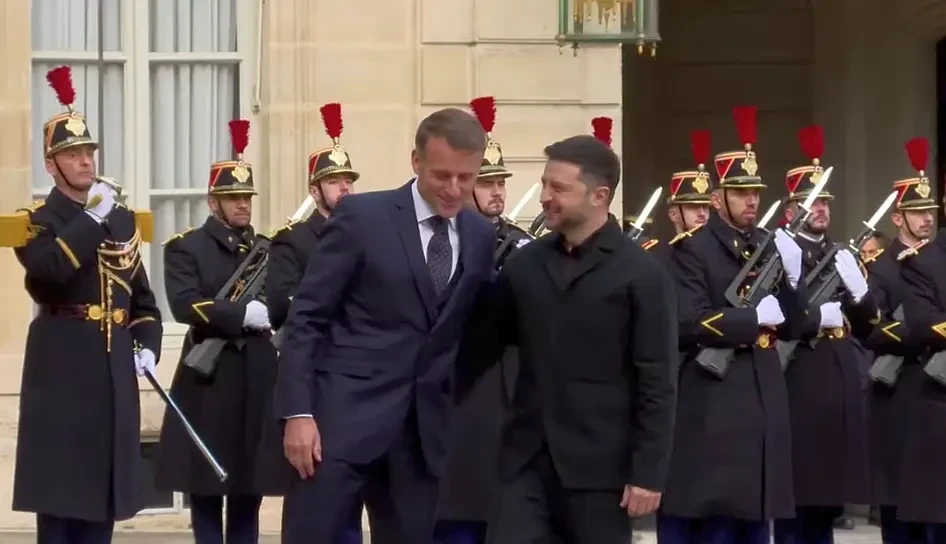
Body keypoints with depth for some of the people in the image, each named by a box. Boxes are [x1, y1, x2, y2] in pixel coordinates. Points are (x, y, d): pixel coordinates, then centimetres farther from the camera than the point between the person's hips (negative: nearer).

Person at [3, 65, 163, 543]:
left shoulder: (122, 219, 16)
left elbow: (142, 297, 20)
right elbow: (50, 271, -24)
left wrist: (147, 346, 4)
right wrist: (92, 217, -17)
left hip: (114, 367, 6)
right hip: (63, 366, -6)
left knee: (102, 486, 8)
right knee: (60, 491, -5)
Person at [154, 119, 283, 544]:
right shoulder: (186, 247, 1)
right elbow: (185, 305, -15)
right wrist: (242, 315, -20)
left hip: (258, 381, 4)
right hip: (208, 382, -4)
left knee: (249, 492, 7)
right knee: (205, 491, 1)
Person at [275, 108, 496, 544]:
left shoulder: (481, 236, 10)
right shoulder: (361, 216, -5)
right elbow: (306, 317, -6)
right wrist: (298, 412, -13)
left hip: (424, 426, 5)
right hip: (343, 417, -4)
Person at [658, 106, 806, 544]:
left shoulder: (769, 246, 13)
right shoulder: (692, 250, -7)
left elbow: (791, 327, 11)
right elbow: (689, 324, -19)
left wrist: (792, 274, -5)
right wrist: (755, 317, -15)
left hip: (764, 399, 7)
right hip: (713, 405, -6)